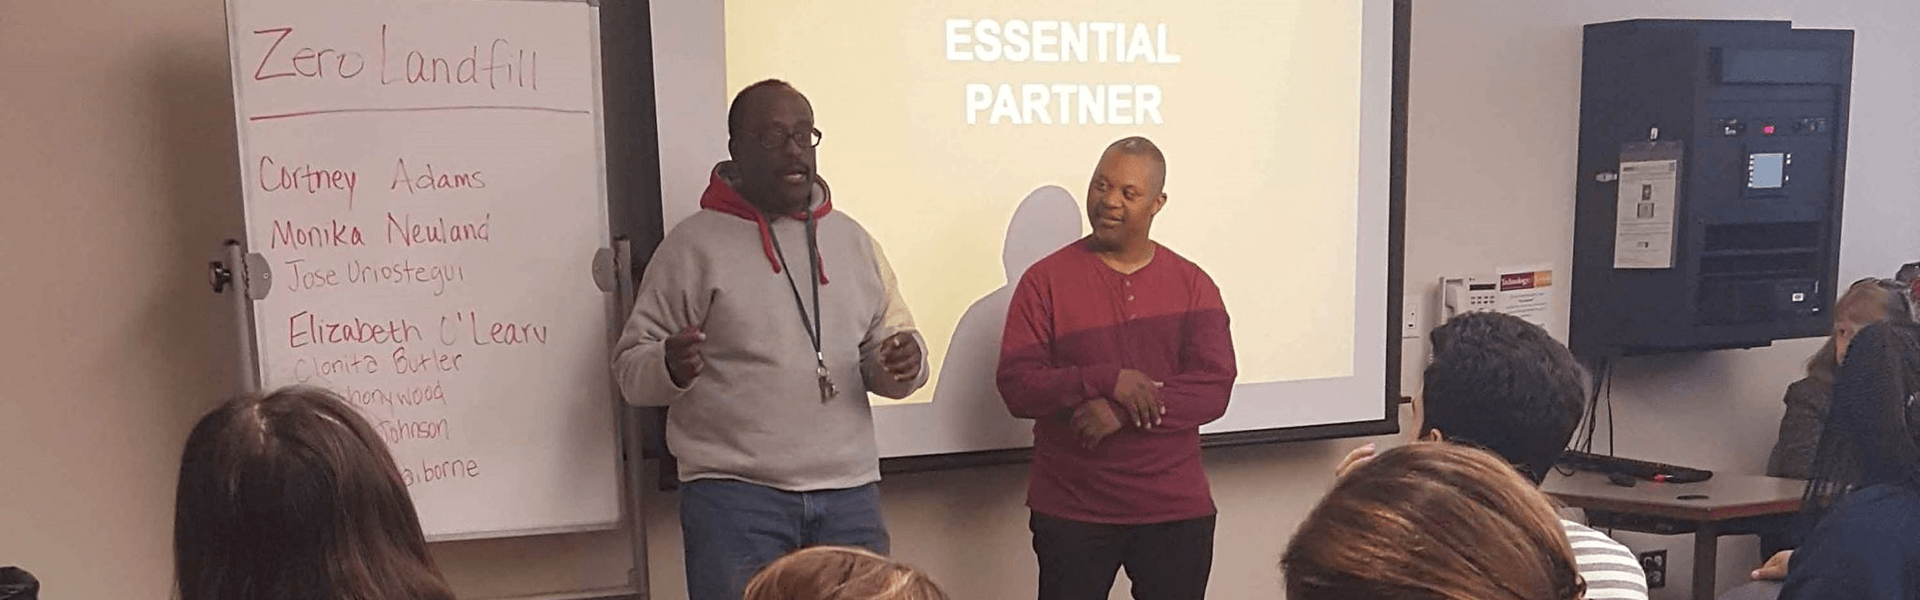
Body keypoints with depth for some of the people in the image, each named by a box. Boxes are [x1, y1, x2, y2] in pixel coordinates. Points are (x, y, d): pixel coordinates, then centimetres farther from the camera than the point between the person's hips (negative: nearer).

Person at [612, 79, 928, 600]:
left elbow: (890, 346, 16)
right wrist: (670, 367, -22)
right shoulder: (693, 244, -1)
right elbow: (631, 365, 0)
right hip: (734, 496, -4)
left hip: (849, 496, 4)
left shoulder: (852, 239, 12)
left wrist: (901, 365, -7)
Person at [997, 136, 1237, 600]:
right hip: (1071, 512, -2)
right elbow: (1016, 387, -9)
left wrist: (1123, 412, -19)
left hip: (1177, 510, 2)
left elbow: (1214, 388, -7)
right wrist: (1107, 380, -22)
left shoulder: (1193, 285, 3)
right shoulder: (1045, 280, -3)